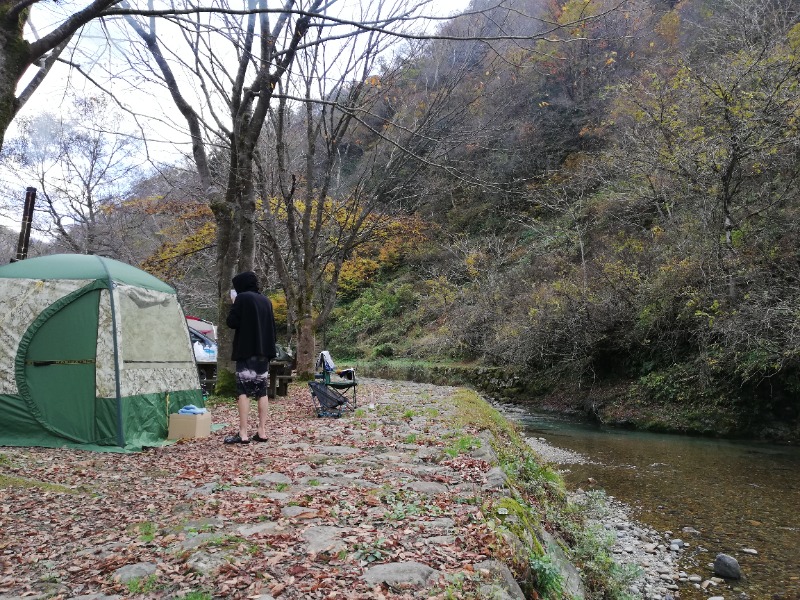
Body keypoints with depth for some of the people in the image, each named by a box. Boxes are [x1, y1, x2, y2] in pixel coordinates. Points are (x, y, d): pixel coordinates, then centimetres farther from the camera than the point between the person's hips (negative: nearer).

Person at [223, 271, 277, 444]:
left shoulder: (242, 298, -6)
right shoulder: (266, 300, 14)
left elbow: (231, 322, -8)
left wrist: (233, 306, 7)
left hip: (247, 351, -6)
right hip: (263, 351, 6)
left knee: (243, 391, -5)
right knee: (262, 392, 8)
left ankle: (243, 434, -8)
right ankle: (262, 432, 8)